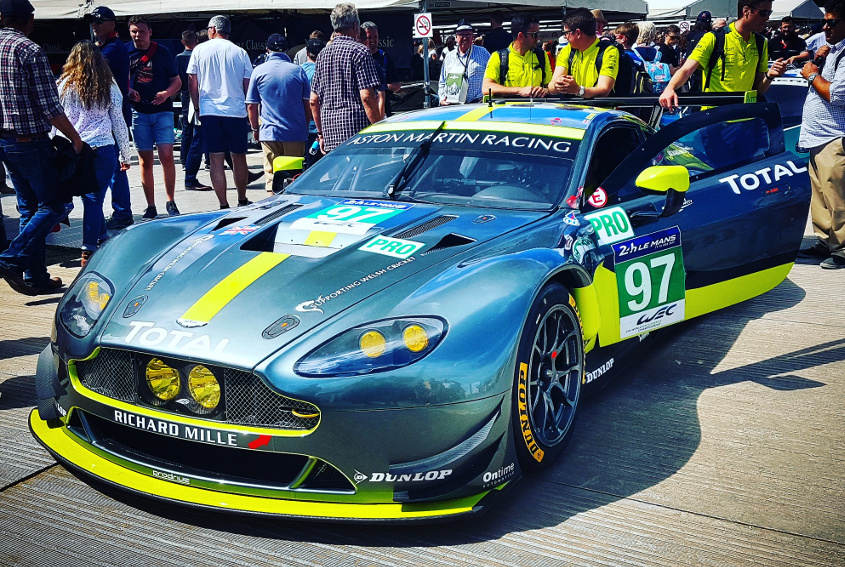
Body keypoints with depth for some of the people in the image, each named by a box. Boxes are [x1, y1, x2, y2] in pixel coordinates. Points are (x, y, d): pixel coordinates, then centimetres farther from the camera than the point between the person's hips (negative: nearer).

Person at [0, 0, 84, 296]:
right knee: (52, 205, 2)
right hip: (30, 141, -8)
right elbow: (50, 107, -17)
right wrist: (75, 138, -6)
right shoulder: (30, 51, -15)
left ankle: (36, 277, 17)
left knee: (29, 207, 14)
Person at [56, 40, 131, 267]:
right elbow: (119, 123, 8)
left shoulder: (64, 85, 5)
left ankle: (102, 239, 24)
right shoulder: (109, 86, 5)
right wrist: (125, 155, 14)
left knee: (89, 196, 15)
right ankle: (89, 250, -2)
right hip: (102, 149, -1)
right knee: (94, 199, 0)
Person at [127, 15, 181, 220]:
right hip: (138, 112, 1)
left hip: (162, 110, -1)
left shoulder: (162, 52, 4)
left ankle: (171, 202, 2)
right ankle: (150, 206, 10)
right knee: (145, 160, 3)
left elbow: (177, 81, 7)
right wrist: (128, 92, -9)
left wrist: (166, 93, -12)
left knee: (166, 156, -11)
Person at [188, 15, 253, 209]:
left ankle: (223, 205, -2)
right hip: (236, 112, 1)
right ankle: (242, 201, 21)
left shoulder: (200, 50, 5)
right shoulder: (240, 53, 6)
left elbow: (192, 82, 6)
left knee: (216, 160, 1)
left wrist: (197, 107, 18)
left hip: (209, 112, -1)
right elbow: (248, 86, 6)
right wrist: (249, 114, 14)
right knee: (239, 158, 11)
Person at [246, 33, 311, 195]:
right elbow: (308, 104, 5)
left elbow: (251, 105, 2)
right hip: (296, 133, 1)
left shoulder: (259, 71, 1)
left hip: (269, 133, -1)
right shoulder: (298, 71, 3)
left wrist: (255, 129, 15)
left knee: (272, 175, 4)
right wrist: (305, 127, 17)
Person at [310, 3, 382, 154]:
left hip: (330, 135, 7)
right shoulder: (359, 51, -5)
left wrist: (321, 133, 22)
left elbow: (314, 100, 16)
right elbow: (367, 96, -15)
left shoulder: (323, 54, 15)